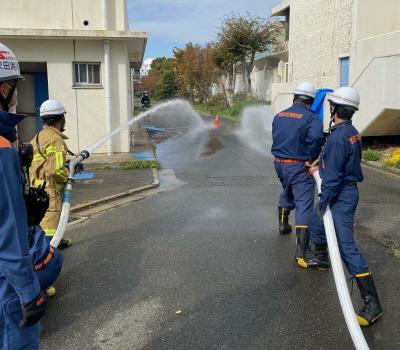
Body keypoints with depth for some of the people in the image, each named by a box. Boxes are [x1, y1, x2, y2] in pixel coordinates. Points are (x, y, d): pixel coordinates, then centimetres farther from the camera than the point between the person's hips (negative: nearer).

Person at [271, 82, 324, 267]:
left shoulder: (279, 116, 7)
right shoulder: (311, 117, -14)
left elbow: (276, 138, 11)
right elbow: (316, 137, -30)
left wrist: (283, 155, 14)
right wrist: (312, 158, -16)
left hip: (280, 163, 7)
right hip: (299, 167, -6)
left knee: (287, 192, 33)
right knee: (304, 205, -4)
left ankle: (283, 224, 51)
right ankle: (301, 251, -9)